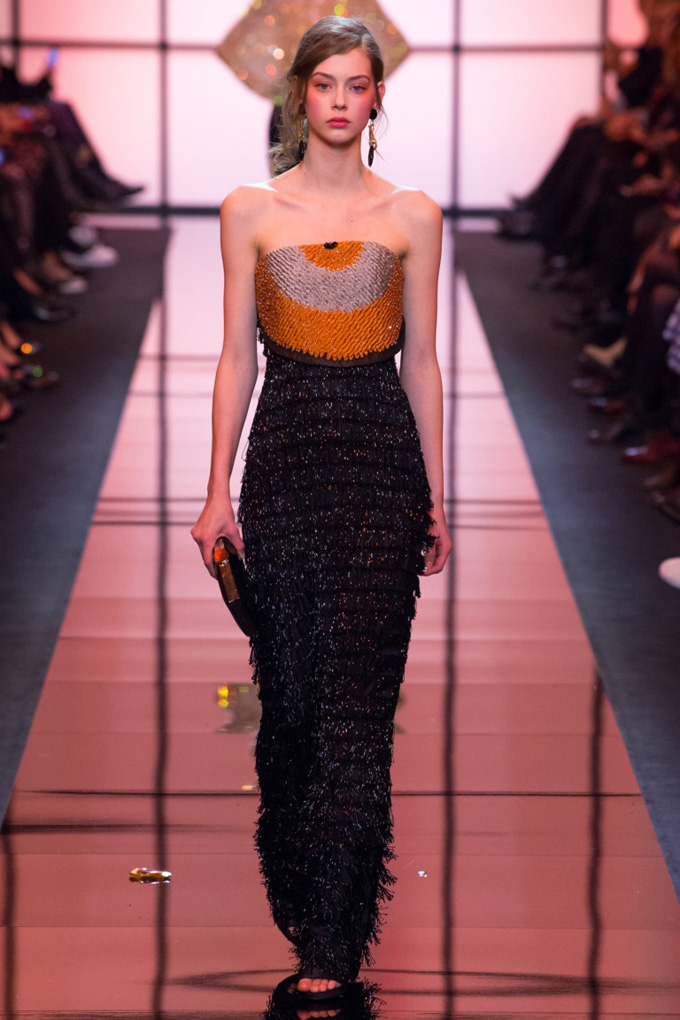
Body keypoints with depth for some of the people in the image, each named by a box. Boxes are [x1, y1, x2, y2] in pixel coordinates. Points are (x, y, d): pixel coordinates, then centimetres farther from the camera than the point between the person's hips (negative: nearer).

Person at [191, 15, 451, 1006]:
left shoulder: (411, 216, 6)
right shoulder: (251, 211, 6)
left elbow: (421, 362, 8)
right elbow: (237, 357, 6)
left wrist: (435, 499, 7)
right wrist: (218, 491, 0)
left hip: (381, 461, -1)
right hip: (287, 457, 1)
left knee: (357, 699, -6)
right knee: (291, 691, 3)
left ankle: (331, 943, -6)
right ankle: (299, 893, 22)